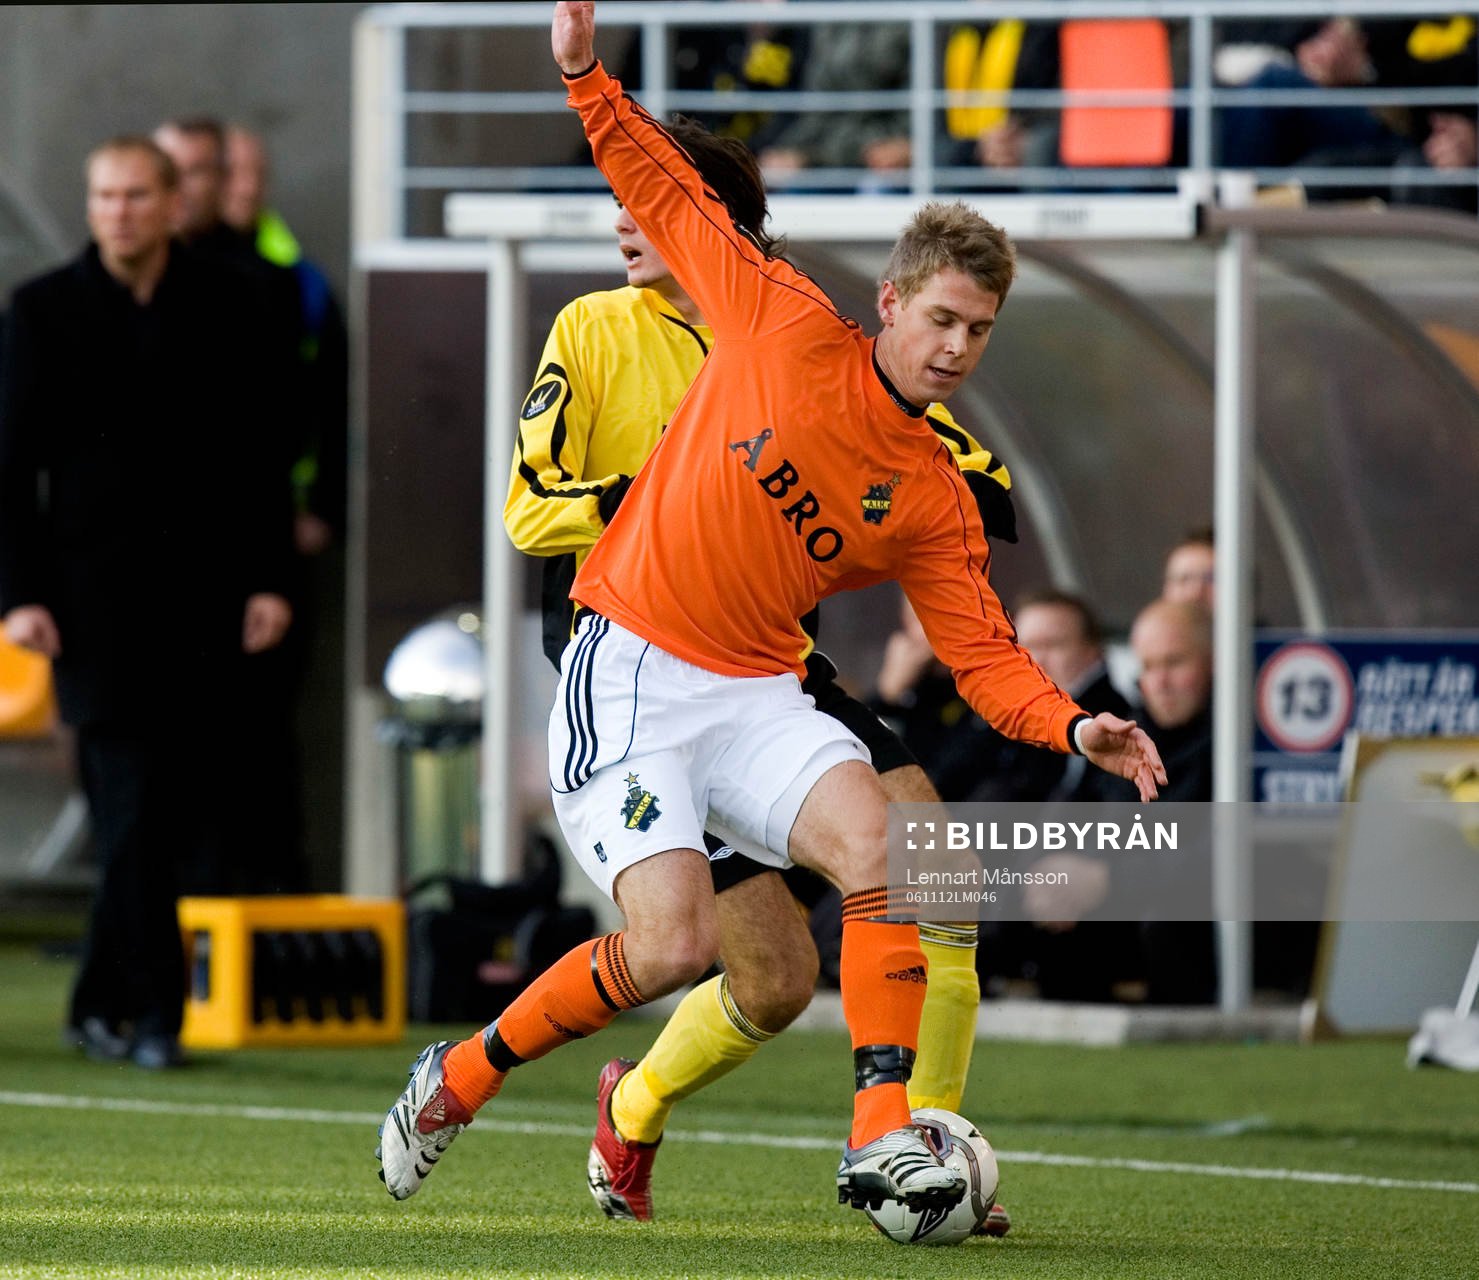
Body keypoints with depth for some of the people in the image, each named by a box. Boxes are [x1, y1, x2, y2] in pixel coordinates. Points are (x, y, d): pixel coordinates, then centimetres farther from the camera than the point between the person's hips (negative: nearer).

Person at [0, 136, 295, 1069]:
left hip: (201, 590, 2)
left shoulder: (224, 307, 8)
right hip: (96, 592, -2)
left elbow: (258, 454, 11)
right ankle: (152, 1009, -8)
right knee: (133, 807, -10)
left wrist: (268, 578, 3)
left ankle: (102, 1002, 15)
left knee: (187, 810, 2)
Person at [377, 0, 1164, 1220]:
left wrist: (1075, 727, -13)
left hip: (756, 694, 4)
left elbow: (984, 653, 5)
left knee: (873, 837, -25)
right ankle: (461, 1077, 9)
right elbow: (668, 197, 5)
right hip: (628, 671, -4)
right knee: (671, 947, -17)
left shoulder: (935, 500, 4)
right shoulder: (788, 328, -4)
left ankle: (883, 1137, -22)